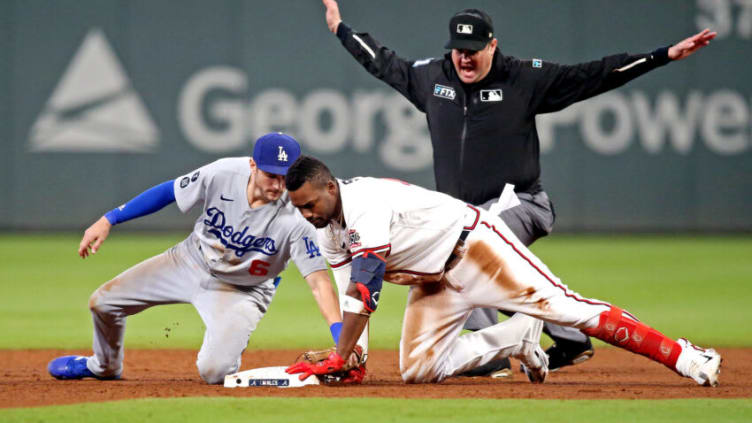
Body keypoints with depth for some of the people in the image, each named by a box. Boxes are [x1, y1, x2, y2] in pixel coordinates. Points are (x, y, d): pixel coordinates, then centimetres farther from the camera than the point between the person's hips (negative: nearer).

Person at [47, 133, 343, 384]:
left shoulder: (295, 220, -32)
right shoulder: (224, 174, -23)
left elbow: (318, 281, -36)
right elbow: (168, 192, -8)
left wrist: (341, 340, -48)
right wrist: (108, 220, -7)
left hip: (242, 291, -4)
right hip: (191, 261, 4)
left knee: (214, 371, -27)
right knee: (103, 303, 6)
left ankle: (227, 348, 12)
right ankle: (105, 366, 40)